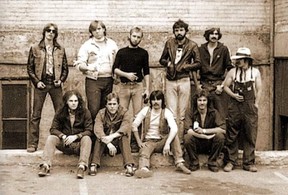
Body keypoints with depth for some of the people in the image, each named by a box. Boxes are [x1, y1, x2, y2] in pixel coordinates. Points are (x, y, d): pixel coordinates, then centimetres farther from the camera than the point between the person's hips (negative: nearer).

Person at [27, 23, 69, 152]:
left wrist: (61, 80, -4)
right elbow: (30, 68, 5)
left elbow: (65, 68, 12)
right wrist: (36, 81, -6)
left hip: (55, 84, 2)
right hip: (41, 84, -1)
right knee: (36, 115, -2)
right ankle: (32, 144, 1)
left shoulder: (60, 50, 9)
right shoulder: (35, 49, 5)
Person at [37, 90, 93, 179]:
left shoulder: (85, 112, -3)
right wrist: (63, 136, -22)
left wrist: (75, 137, -24)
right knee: (51, 138, -22)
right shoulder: (61, 113, 3)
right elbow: (53, 129, -2)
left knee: (87, 138, -32)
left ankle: (82, 167, -46)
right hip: (65, 144, 2)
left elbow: (89, 131, -9)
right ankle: (46, 165, -35)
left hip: (79, 144, -2)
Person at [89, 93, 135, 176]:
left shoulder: (124, 113, -6)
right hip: (105, 145, 1)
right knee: (99, 138, -28)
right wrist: (108, 144, -38)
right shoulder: (101, 113, -5)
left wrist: (112, 136, -40)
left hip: (120, 143, -1)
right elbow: (97, 129, -22)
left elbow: (125, 128, -24)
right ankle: (94, 165, -35)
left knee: (123, 137, -30)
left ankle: (129, 165, -39)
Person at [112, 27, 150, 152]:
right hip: (124, 86, 0)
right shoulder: (121, 52, 7)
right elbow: (115, 69, 2)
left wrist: (147, 89, 1)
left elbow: (146, 72, 8)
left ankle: (135, 141, 2)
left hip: (138, 86, 0)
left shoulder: (143, 53, 7)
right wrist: (126, 74, -14)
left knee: (138, 115, -2)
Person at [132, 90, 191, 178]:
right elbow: (134, 125, 1)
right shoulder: (146, 110, 2)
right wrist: (139, 141, -8)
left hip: (162, 141, 0)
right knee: (144, 152, -33)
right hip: (148, 141, 0)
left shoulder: (166, 112, -5)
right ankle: (144, 168, -63)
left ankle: (179, 163, -30)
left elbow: (174, 128, -22)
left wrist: (167, 144, -35)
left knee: (174, 135, -27)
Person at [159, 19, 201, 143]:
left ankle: (180, 140, 8)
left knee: (182, 114, 3)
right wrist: (167, 63, -4)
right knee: (172, 113, -2)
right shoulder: (169, 43, 8)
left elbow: (198, 64, 1)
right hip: (170, 81, 1)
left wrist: (184, 66, -12)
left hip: (184, 81, -1)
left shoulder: (192, 45, 1)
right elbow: (162, 59, 17)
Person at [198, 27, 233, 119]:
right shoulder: (201, 49, 9)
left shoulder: (223, 49, 4)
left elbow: (229, 67, 4)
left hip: (218, 84, -1)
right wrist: (197, 83, 5)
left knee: (221, 112, -7)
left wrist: (223, 84, -5)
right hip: (204, 85, 2)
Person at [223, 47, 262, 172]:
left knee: (250, 136, 0)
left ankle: (249, 163, 8)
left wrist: (256, 104, -1)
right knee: (231, 135, 1)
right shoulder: (232, 72, 6)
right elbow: (226, 86, 8)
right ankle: (230, 162, 9)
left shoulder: (255, 72, 5)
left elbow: (259, 89, 6)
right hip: (234, 106, 0)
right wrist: (234, 95, -8)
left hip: (250, 107, 0)